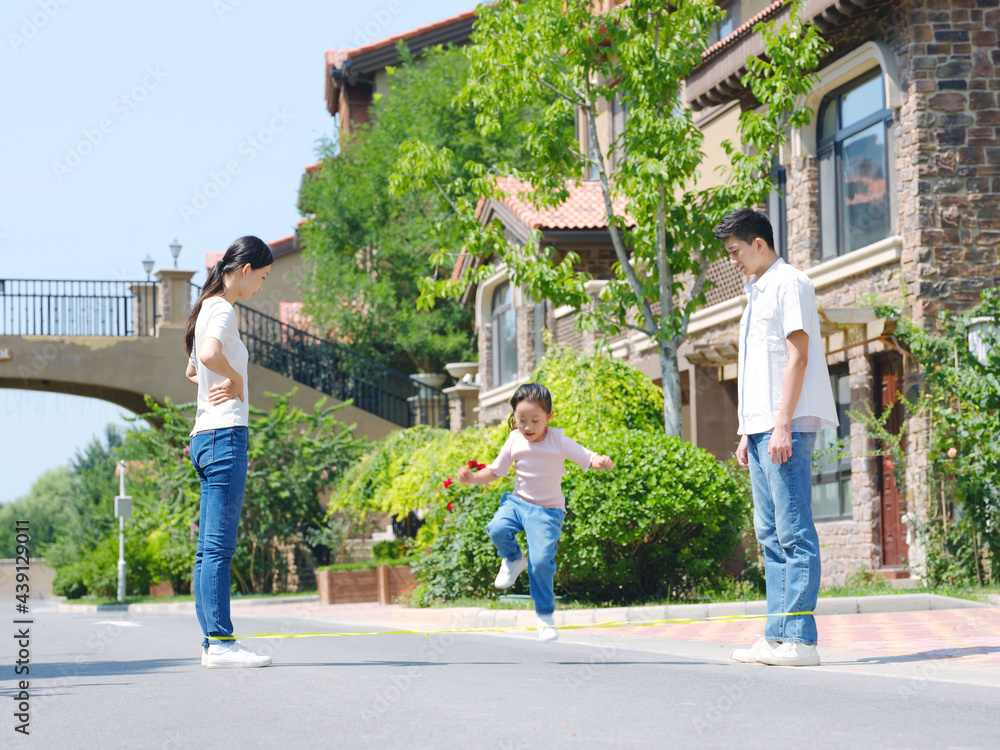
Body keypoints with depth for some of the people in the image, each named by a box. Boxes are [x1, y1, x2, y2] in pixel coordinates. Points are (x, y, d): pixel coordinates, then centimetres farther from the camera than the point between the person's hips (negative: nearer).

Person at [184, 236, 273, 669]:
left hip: (205, 437, 10)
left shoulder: (208, 309, 19)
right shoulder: (224, 310, -9)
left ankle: (212, 643, 10)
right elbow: (211, 355, -31)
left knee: (209, 549, 8)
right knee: (218, 547, -10)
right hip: (225, 434, -10)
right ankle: (220, 643, -11)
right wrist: (236, 380, -12)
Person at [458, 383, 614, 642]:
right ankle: (513, 560, 6)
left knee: (541, 561, -16)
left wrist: (602, 463, -37)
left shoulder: (559, 442, -9)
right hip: (518, 501, 3)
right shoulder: (515, 441, 0)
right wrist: (473, 478, -8)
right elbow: (495, 471, 11)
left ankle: (545, 615, 5)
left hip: (547, 510, -3)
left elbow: (589, 458, -13)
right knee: (497, 528, -29)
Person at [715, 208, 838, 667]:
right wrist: (747, 432, 19)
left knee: (794, 533, -10)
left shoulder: (789, 284, -5)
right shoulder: (757, 293, 23)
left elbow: (798, 357, -14)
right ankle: (777, 637, 9)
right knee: (770, 535, 8)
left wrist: (782, 426, -19)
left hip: (786, 428, -10)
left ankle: (799, 639, -12)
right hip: (761, 428, 10)